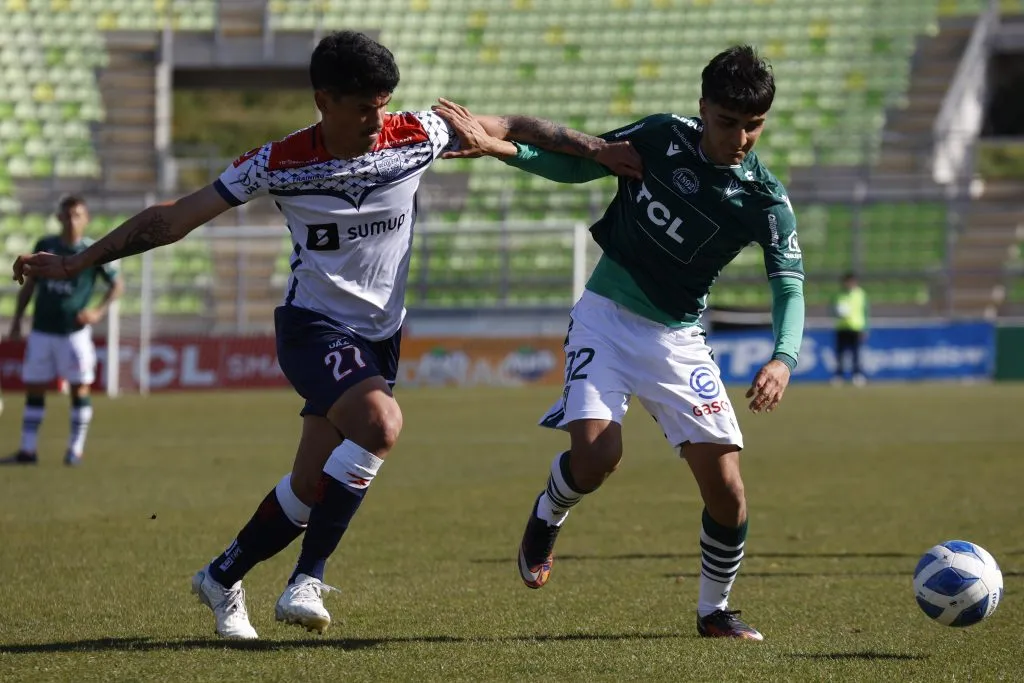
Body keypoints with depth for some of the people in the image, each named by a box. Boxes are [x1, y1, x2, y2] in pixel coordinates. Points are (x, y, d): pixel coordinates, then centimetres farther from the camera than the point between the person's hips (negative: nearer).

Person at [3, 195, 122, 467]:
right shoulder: (44, 246, 5)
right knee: (34, 388, 5)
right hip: (41, 330, 3)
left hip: (75, 331, -3)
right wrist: (17, 320, 11)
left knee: (80, 389, -1)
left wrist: (99, 312, -11)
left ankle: (76, 449, 7)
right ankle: (27, 450, 10)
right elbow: (30, 283, 14)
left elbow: (117, 285, 3)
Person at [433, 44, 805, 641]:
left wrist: (784, 358, -37)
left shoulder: (766, 201, -12)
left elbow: (790, 284, -18)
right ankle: (547, 517, 13)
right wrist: (500, 146, -13)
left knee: (727, 490, -9)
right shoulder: (662, 137, -9)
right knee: (596, 456, -23)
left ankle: (715, 610, 16)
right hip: (606, 318, 0)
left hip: (679, 339, 1)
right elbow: (577, 162, 3)